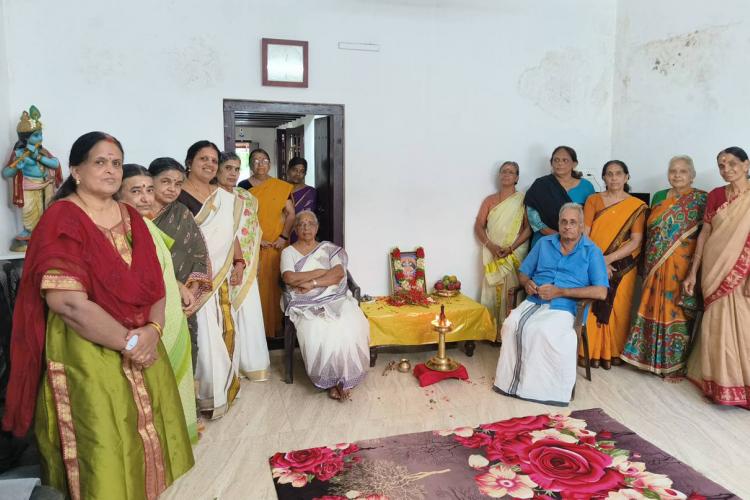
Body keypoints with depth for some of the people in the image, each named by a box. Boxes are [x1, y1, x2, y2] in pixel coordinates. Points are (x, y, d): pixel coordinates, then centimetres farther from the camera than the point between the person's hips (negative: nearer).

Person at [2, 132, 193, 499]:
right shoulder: (61, 220, -11)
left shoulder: (131, 217, 9)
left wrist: (152, 330, -12)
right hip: (87, 354, -6)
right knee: (104, 448, 5)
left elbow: (155, 283, 6)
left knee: (148, 438, 16)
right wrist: (128, 341, -18)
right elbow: (67, 302, -21)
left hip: (142, 348, 6)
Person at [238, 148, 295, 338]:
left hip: (277, 245, 1)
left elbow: (291, 214, 4)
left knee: (276, 284, 4)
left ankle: (277, 326, 15)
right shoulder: (243, 186, 2)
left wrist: (283, 237, -8)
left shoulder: (281, 187, 5)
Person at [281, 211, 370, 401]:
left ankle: (345, 377, -12)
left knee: (352, 327, -28)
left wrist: (311, 283, -13)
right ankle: (331, 379, -11)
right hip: (306, 305, -1)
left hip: (335, 299, 2)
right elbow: (289, 278, -8)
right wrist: (322, 272, -5)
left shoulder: (328, 248, 15)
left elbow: (339, 273, -2)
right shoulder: (288, 252, 11)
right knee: (318, 332, -32)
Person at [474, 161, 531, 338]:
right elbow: (478, 226, 7)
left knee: (510, 294, -7)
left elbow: (528, 228, -4)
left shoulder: (522, 200, 4)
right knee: (493, 292, 0)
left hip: (515, 255, -3)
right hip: (493, 255, 3)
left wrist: (511, 247, -15)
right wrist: (490, 245, -10)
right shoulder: (489, 200, 13)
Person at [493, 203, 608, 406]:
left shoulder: (592, 251, 4)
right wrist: (527, 283, -4)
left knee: (542, 331, -34)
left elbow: (601, 292, -7)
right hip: (534, 302, 4)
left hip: (563, 307, -4)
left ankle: (535, 385, -17)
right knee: (512, 324, -26)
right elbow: (523, 273, 23)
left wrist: (560, 292, -13)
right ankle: (510, 379, -15)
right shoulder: (544, 243, 17)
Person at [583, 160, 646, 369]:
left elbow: (636, 242, -7)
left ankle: (613, 353, 17)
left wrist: (608, 259, -16)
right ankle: (590, 352, 11)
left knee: (617, 310, 3)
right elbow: (584, 235, -3)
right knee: (591, 309, -1)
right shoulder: (593, 200, 4)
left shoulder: (637, 206, 1)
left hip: (622, 267, 0)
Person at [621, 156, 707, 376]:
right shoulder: (658, 197, 11)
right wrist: (645, 261, 11)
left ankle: (675, 364, 15)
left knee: (677, 313, 1)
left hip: (682, 267, -4)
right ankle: (650, 356, 23)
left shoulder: (701, 199, -3)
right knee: (654, 311, 10)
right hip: (655, 267, 4)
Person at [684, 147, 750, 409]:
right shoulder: (715, 196, 7)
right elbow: (704, 234, 7)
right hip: (716, 272, 3)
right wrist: (693, 272, 5)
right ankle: (720, 384, 21)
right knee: (717, 327, 8)